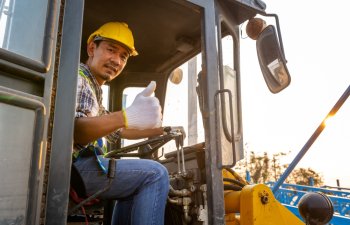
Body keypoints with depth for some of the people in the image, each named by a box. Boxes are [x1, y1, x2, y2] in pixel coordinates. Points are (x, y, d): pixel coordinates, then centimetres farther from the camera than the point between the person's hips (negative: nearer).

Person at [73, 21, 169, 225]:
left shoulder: (94, 88, 21)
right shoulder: (77, 75, -9)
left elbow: (115, 131, 29)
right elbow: (71, 130, -28)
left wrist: (160, 129, 19)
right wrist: (127, 117, -44)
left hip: (77, 165, 10)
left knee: (136, 183, 27)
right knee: (154, 174, -15)